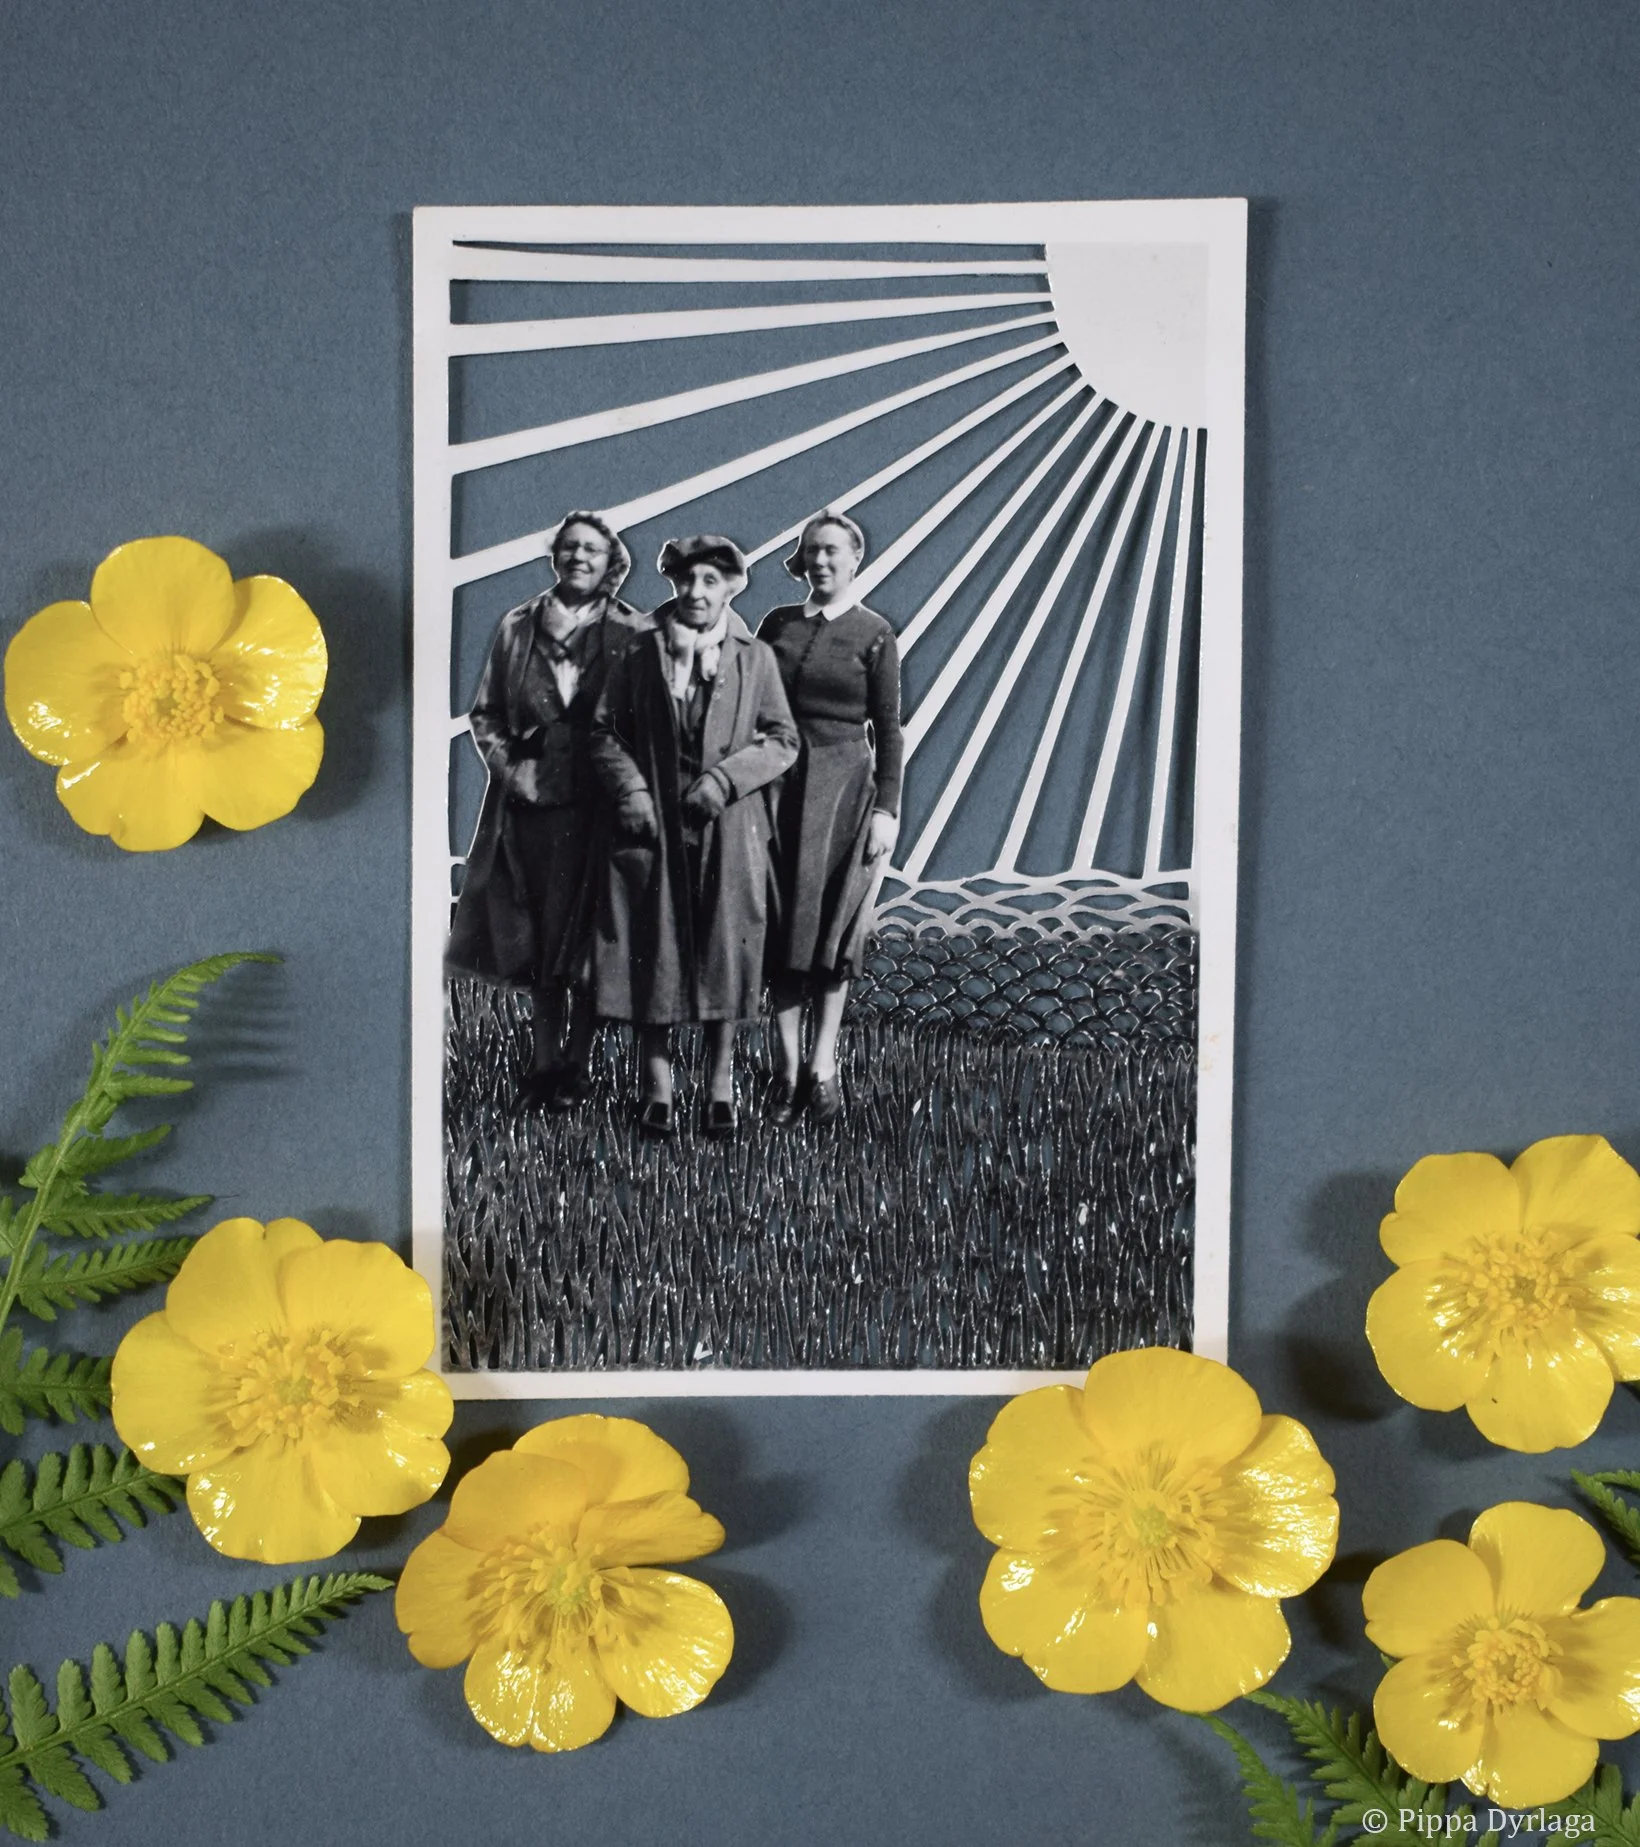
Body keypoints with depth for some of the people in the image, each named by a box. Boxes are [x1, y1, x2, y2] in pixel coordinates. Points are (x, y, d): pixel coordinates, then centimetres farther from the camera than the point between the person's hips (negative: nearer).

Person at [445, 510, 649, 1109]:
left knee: (586, 932, 2)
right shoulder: (517, 627, 8)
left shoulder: (631, 633, -1)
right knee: (538, 936, 8)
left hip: (597, 807, -3)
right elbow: (486, 714, 12)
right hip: (530, 803, 3)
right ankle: (544, 1059, 20)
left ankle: (575, 1064, 14)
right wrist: (509, 767, -2)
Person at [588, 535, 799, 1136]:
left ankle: (720, 1087, 14)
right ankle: (658, 1087, 11)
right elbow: (605, 733, 7)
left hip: (729, 831, 0)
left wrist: (726, 777, -11)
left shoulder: (755, 658, 4)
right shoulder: (640, 657, 5)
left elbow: (783, 740, 3)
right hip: (654, 826, 1)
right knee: (652, 949, 2)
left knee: (725, 949, 2)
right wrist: (630, 790, -8)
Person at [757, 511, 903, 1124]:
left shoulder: (874, 634, 0)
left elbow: (887, 728, -1)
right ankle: (788, 1067, 7)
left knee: (833, 926, 0)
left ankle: (822, 1066, 7)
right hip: (779, 782, 3)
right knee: (781, 926, 1)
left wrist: (886, 808, -7)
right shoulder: (778, 623, 9)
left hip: (845, 784, -3)